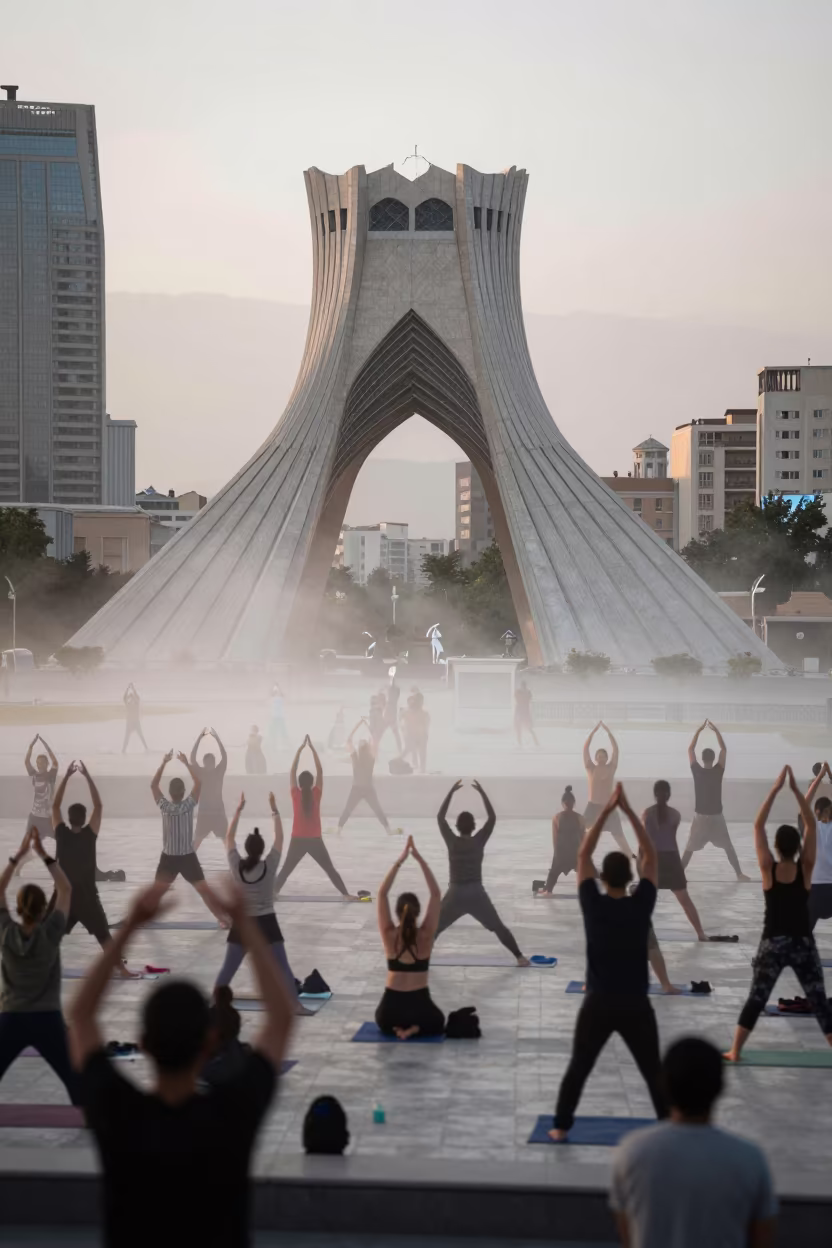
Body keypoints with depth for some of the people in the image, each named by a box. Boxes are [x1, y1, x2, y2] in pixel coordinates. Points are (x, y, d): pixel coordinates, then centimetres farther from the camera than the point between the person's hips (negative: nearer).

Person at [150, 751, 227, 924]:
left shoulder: (164, 807, -10)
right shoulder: (188, 805, -14)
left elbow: (153, 785, 1)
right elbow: (198, 783, -4)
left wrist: (163, 763, -1)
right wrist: (186, 763, -3)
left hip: (168, 858, 1)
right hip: (188, 857, -1)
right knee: (203, 889, -1)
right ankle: (223, 918, -5)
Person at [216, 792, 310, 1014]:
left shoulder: (237, 866, -7)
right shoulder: (269, 866, -11)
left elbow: (229, 838, 4)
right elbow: (279, 838, -2)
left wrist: (238, 809, 6)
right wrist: (274, 810, 3)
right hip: (266, 923, -2)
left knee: (228, 967, 8)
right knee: (282, 966, 0)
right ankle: (295, 1005, -5)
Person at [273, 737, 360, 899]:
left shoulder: (296, 795, -6)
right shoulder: (316, 794, -6)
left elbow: (292, 771, 0)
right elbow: (320, 771, -1)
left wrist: (300, 749, 2)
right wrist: (312, 749, 1)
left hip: (297, 841, 0)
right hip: (315, 841, 0)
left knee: (285, 870, 8)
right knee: (330, 870, 5)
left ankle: (273, 893, -1)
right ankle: (346, 895, -3)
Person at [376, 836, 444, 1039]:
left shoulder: (389, 935, -8)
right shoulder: (425, 935, -10)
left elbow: (382, 893, -5)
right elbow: (436, 894, -7)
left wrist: (399, 861, -8)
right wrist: (420, 859, -9)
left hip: (390, 1009, 2)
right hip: (420, 1005, -2)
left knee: (384, 1022, 38)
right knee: (438, 1022, 32)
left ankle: (396, 1027, 5)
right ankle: (414, 1028, 1)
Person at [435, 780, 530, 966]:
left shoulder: (452, 842, -6)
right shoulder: (479, 841, -7)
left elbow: (440, 817, 4)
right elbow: (492, 817, 2)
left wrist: (451, 792, 5)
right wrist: (482, 792, 3)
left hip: (455, 895, 0)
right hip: (476, 894, 0)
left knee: (434, 927, 14)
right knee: (498, 927, 10)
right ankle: (519, 957, 6)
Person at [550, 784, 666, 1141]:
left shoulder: (593, 905, -8)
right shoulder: (641, 905, -9)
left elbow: (583, 854, 0)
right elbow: (651, 855, 0)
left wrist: (606, 811, -1)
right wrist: (629, 810, -2)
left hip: (597, 1005, 0)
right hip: (635, 1006, 0)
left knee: (578, 1068, 13)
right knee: (653, 1071, 9)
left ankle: (561, 1127, 13)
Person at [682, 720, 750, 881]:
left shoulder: (697, 771, -8)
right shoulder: (718, 771, -9)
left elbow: (690, 749, 2)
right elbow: (724, 749, 0)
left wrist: (698, 731, 4)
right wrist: (716, 731, 4)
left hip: (700, 816, 0)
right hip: (716, 816, 0)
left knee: (689, 848, 6)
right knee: (728, 847, 10)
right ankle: (739, 874, 7)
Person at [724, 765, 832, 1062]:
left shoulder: (768, 870, -8)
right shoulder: (805, 870, -8)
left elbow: (758, 826, -5)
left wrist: (776, 789, -6)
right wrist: (796, 789, -6)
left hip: (773, 944, 0)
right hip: (803, 943, 0)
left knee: (756, 999, 8)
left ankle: (735, 1051, 8)